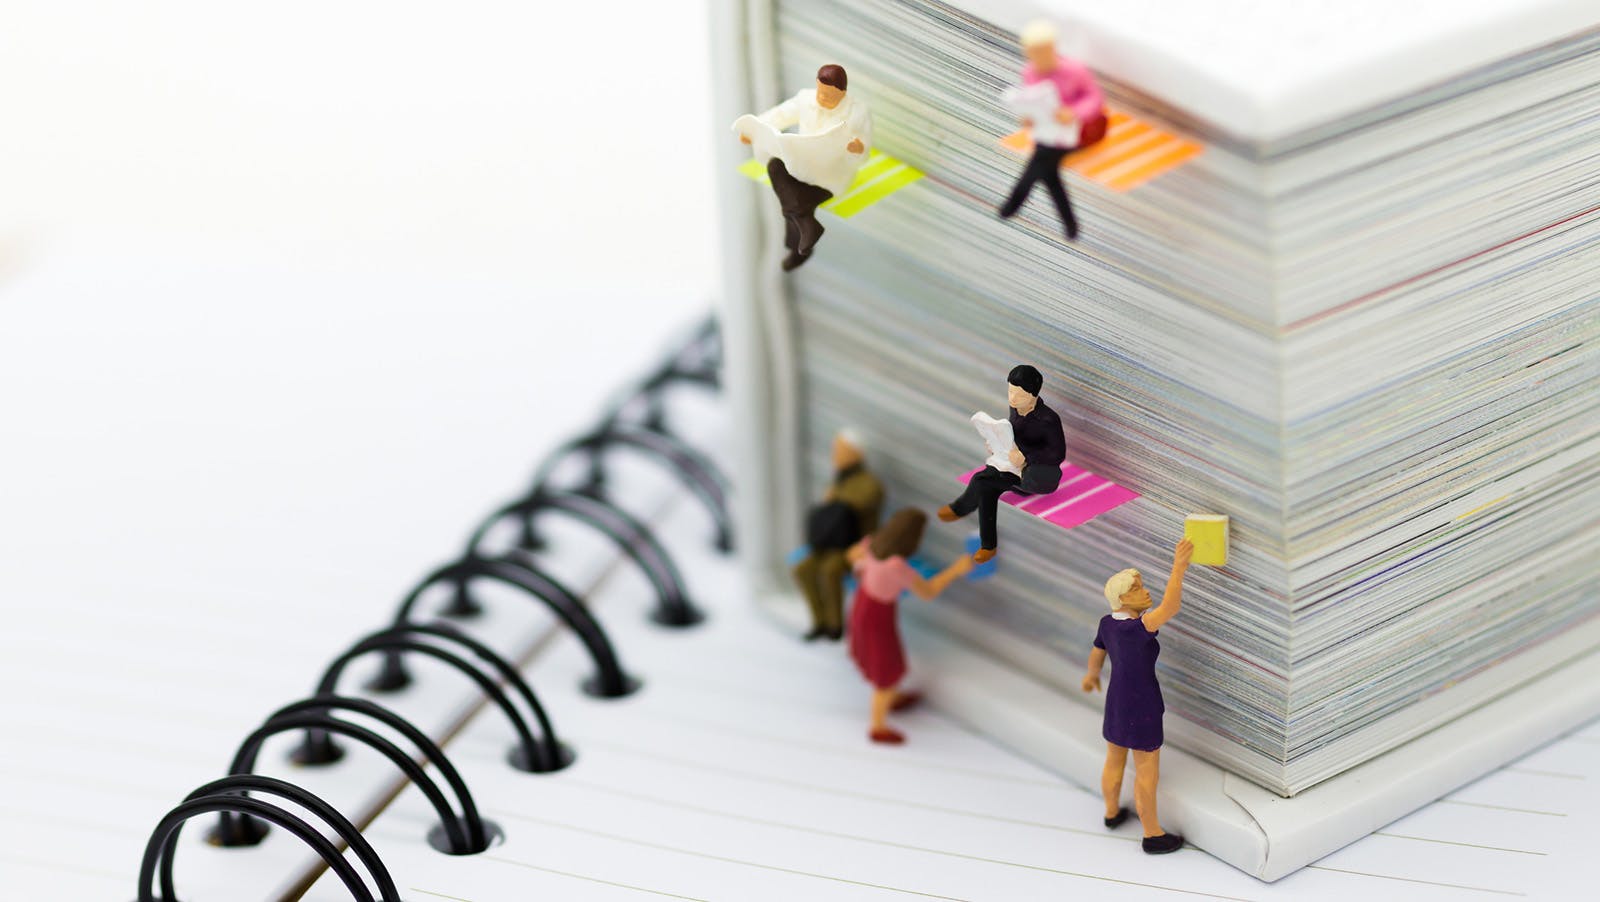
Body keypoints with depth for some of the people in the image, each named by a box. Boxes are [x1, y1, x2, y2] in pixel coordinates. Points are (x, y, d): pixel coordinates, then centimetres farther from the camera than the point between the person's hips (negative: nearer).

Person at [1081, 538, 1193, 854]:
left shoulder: (1108, 623, -5)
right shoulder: (1135, 629, -30)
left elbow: (1096, 654, 12)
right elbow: (1170, 608, -45)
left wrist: (1092, 675, 32)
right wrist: (1178, 567, -46)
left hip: (1117, 701, 8)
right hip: (1141, 709, -8)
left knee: (1115, 761, 26)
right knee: (1148, 773, 8)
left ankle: (1112, 813, 46)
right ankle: (1153, 836, 21)